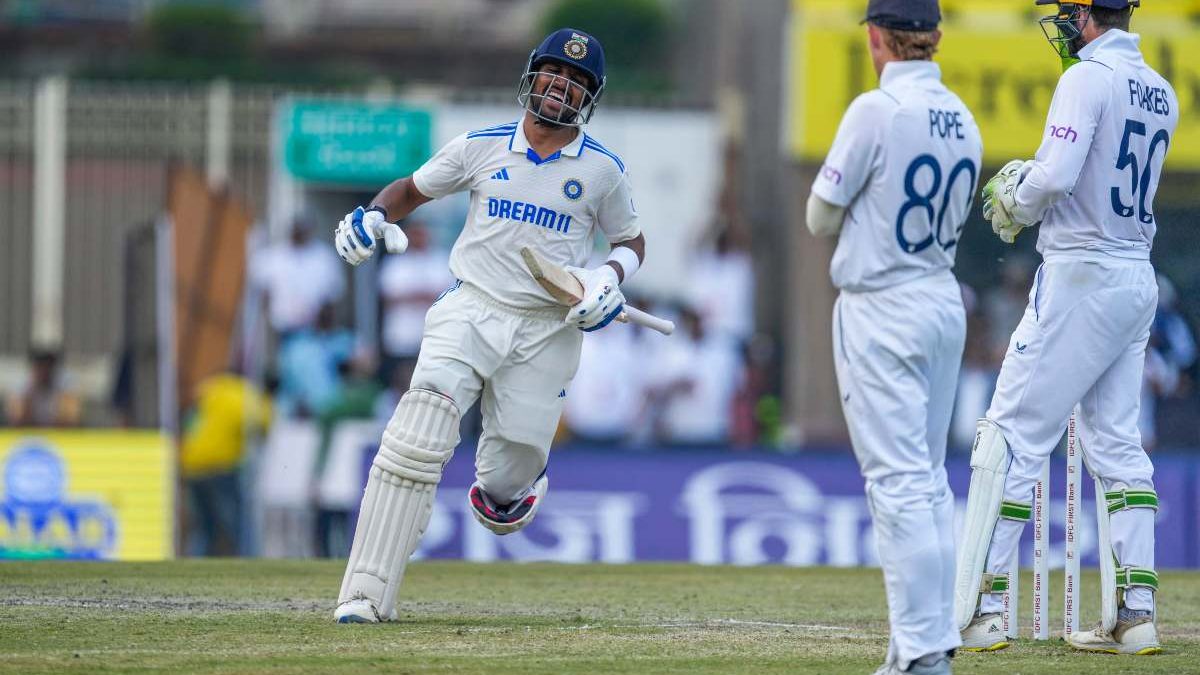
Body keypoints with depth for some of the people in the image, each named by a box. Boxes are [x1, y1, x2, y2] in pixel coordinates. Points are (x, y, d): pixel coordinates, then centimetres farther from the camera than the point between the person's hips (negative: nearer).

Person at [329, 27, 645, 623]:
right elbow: (411, 189, 15)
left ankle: (515, 481, 42)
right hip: (471, 310, 0)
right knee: (416, 440, -22)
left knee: (504, 486, 0)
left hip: (548, 331, 0)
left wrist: (610, 278, -7)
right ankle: (366, 595, -24)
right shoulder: (482, 147, 3)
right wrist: (373, 215, -6)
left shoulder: (603, 170, 2)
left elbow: (631, 241, 14)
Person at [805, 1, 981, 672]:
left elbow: (821, 216, -7)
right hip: (945, 302, 8)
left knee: (899, 481, -9)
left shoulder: (877, 112, -15)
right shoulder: (963, 119, 7)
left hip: (882, 309, -8)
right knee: (928, 479, 15)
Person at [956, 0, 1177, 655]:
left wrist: (1017, 205, -4)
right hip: (1138, 279, 8)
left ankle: (977, 608, -7)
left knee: (1014, 435, -5)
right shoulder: (1161, 93, 13)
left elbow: (1054, 178, -24)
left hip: (1079, 277, -8)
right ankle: (1133, 612, 5)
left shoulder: (1087, 79, -14)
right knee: (1115, 443, 11)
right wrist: (1030, 177, 14)